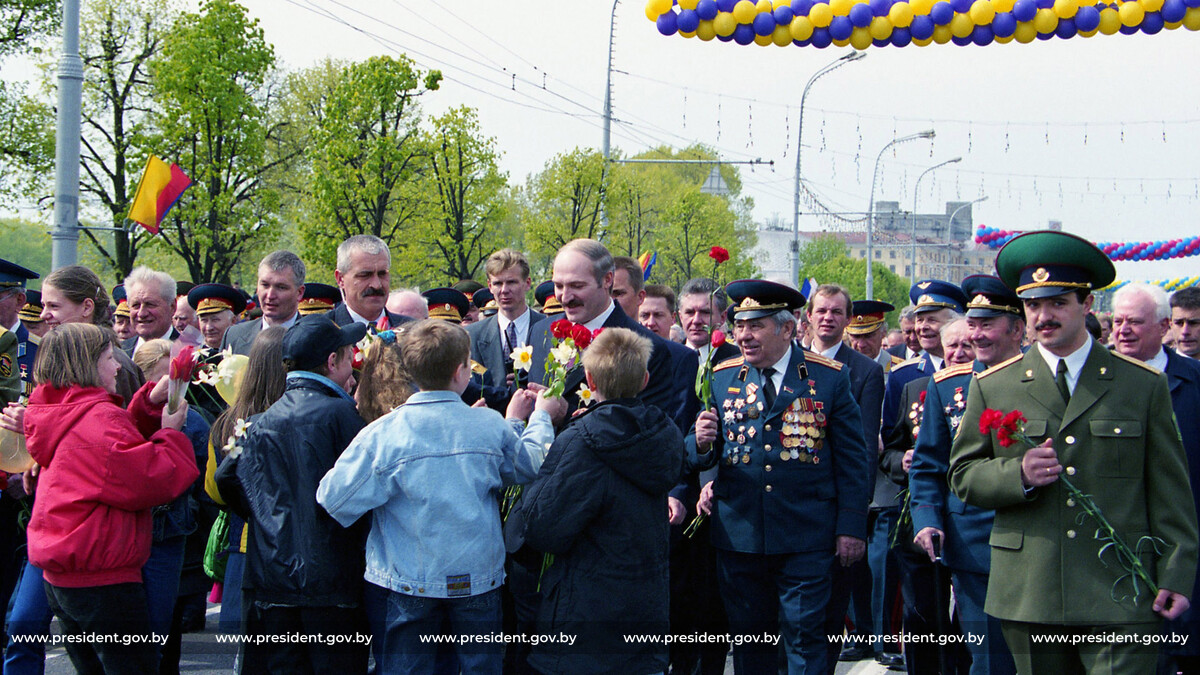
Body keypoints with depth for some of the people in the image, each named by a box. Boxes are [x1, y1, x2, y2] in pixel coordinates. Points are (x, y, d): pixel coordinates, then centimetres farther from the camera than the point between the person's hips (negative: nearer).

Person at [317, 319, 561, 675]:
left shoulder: (383, 433, -15)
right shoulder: (491, 425, -8)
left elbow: (334, 498, -13)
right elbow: (530, 468, 9)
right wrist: (540, 418, 25)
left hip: (406, 584, -1)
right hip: (478, 578, 1)